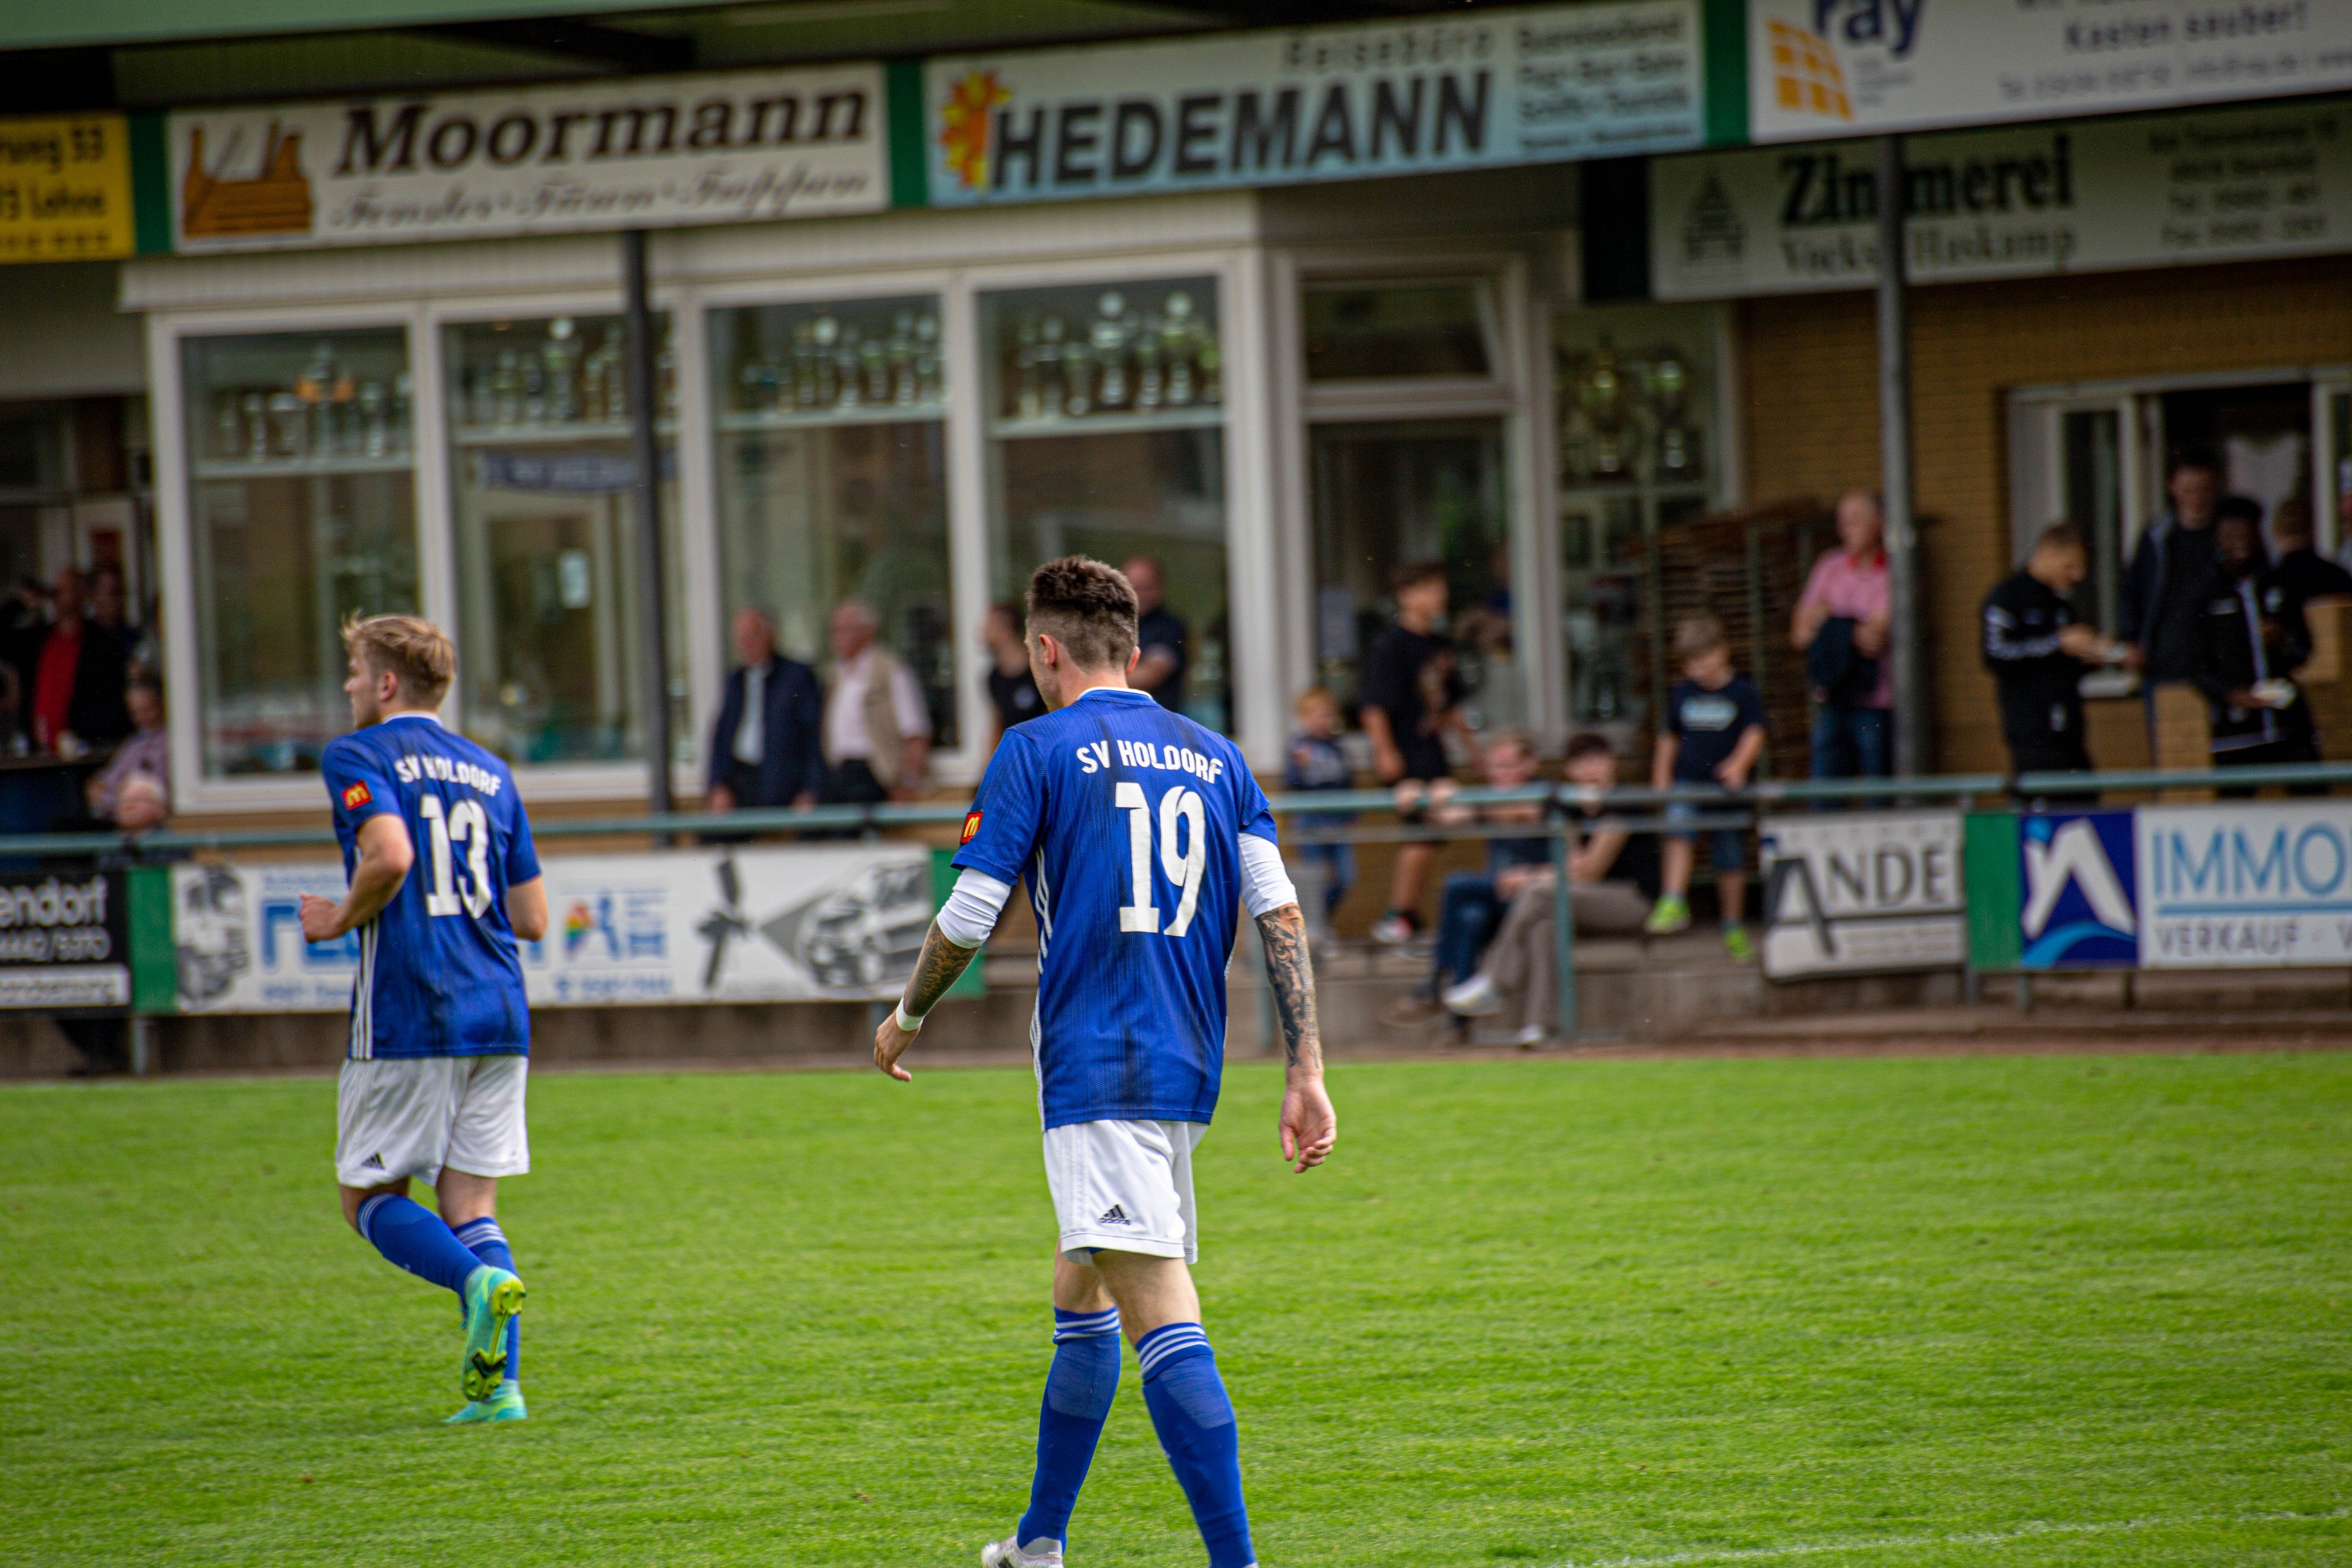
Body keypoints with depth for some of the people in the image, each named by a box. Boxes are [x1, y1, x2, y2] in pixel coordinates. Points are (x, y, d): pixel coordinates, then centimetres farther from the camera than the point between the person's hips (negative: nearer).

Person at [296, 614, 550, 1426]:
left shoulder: (359, 757, -3)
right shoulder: (489, 772, 17)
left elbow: (390, 854, -22)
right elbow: (531, 916, 15)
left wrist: (342, 920, -5)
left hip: (407, 1018, -6)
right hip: (500, 1018, 6)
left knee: (372, 1197, 6)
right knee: (471, 1202, 8)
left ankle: (480, 1279, -21)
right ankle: (498, 1383, -5)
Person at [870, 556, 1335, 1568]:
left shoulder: (1040, 751, -2)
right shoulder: (1214, 757, 14)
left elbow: (969, 918, -3)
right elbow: (1279, 913, 6)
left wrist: (905, 1019, 14)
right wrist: (1306, 1072, 5)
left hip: (1095, 1071, -7)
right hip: (1187, 1068, 7)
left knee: (1160, 1314, -15)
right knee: (1081, 1291, 23)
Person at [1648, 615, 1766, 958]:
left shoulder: (1742, 693, -1)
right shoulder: (1683, 695, 9)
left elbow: (1754, 734, -8)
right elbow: (1670, 738, 19)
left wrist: (1739, 764, -24)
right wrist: (1661, 779, 15)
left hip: (1726, 788, -2)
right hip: (1687, 783, 2)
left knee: (1731, 859, 6)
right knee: (1678, 828, -26)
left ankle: (1734, 928, 21)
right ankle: (1674, 906, -33)